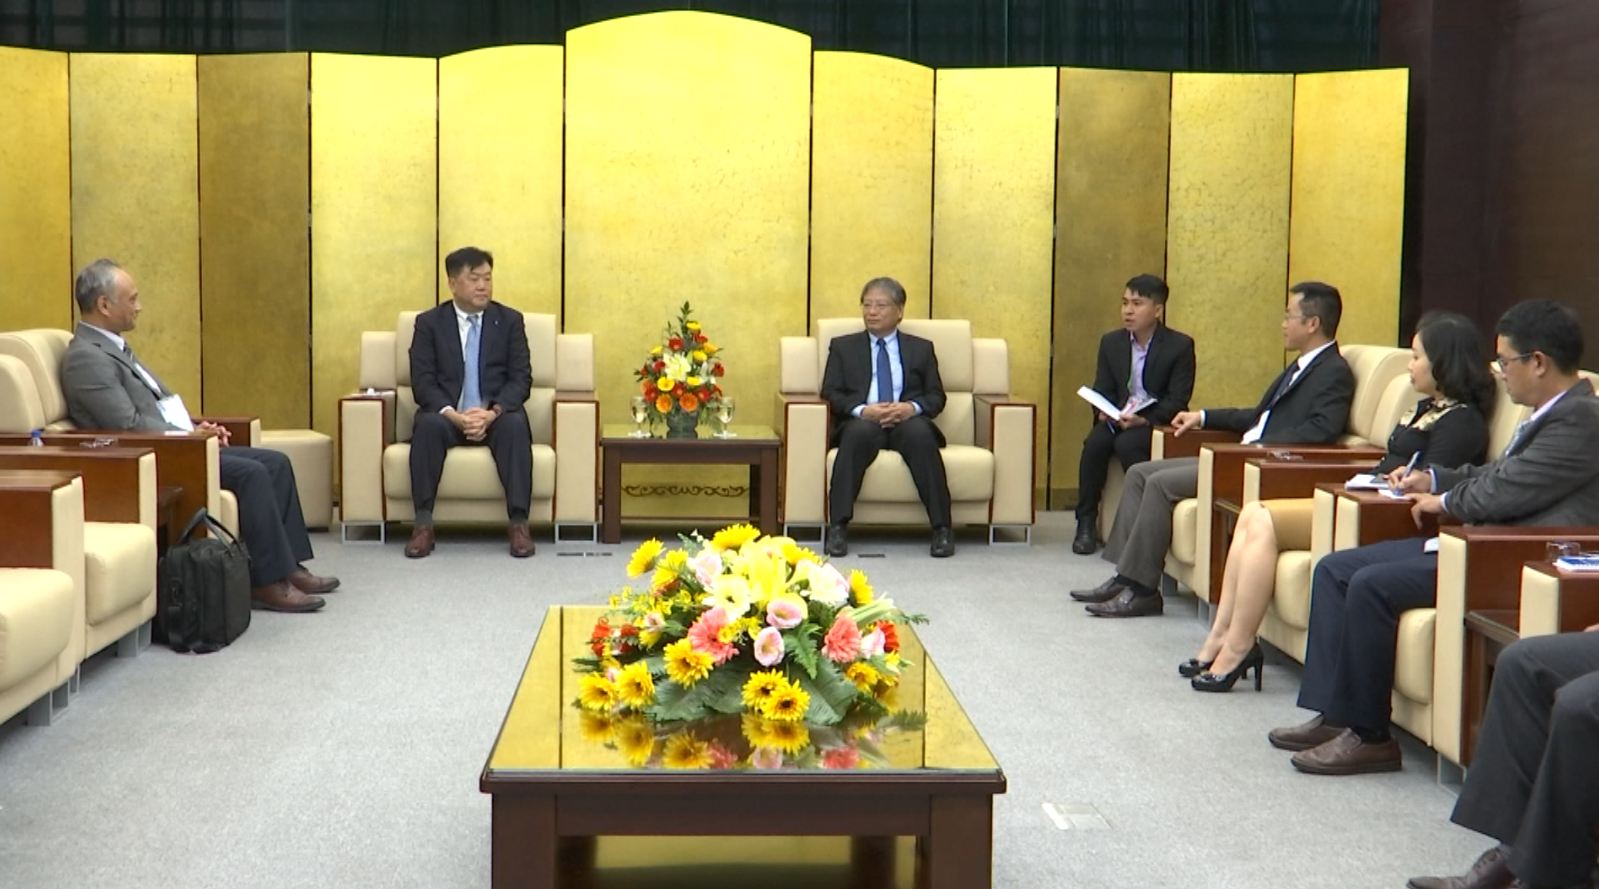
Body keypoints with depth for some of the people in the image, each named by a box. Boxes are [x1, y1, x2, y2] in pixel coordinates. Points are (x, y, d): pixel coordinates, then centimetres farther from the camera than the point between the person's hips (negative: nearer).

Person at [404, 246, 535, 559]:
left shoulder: (510, 320, 8)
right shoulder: (429, 322, 6)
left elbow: (521, 378, 1)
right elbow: (422, 381, -2)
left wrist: (494, 412, -19)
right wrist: (452, 414, -21)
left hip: (496, 415, 0)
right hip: (448, 415, 0)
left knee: (516, 425, -33)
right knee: (428, 425, -33)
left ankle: (518, 522, -31)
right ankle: (423, 523, -29)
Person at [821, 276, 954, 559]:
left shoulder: (921, 348, 21)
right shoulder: (843, 347, 19)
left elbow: (936, 396, 12)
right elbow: (830, 392, 7)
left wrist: (912, 407, -12)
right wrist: (862, 410, -13)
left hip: (907, 422, 1)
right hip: (862, 422, 0)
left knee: (921, 434, -35)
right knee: (858, 432, -37)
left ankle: (941, 529, -35)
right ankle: (838, 527, -40)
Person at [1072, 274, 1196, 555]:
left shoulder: (1180, 345, -6)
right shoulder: (1111, 342, 8)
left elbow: (1178, 398, -11)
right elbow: (1102, 389, 10)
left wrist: (1144, 420, -27)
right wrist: (1105, 412, -14)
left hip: (1159, 421, -4)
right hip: (1118, 417, 4)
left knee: (1127, 444, -34)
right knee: (1095, 443, -27)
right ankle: (1086, 523, -16)